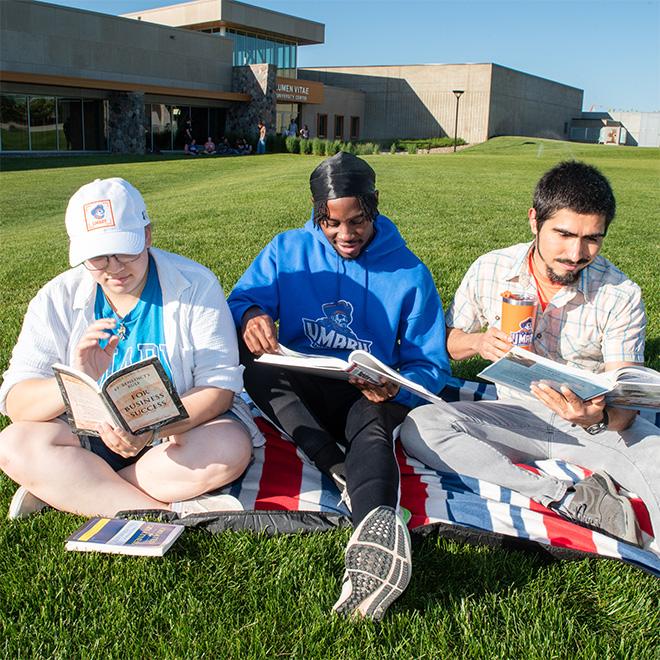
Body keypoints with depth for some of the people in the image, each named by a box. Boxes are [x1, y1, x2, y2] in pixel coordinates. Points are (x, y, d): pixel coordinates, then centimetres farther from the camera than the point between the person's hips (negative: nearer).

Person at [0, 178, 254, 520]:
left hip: (182, 426, -1)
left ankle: (63, 491, -19)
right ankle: (173, 511, -24)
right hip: (90, 434, 2)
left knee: (231, 447, -32)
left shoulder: (195, 285, -12)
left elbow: (219, 386, -17)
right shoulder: (58, 299, -5)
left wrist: (153, 429, -34)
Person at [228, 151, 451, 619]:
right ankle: (345, 474, -40)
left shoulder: (410, 273, 1)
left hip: (373, 398, -2)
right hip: (299, 391, 2)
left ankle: (376, 528, -66)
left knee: (373, 427, -37)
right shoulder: (287, 251, 5)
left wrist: (397, 387, -25)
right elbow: (239, 302, -2)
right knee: (249, 356, -29)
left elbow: (430, 365, -1)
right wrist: (250, 316, -29)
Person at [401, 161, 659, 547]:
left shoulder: (621, 295, -11)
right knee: (420, 428, -27)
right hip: (517, 416, 2)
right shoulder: (490, 271, -6)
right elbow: (446, 343, 4)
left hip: (597, 423, -2)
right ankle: (569, 500, -27)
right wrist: (478, 342, -20)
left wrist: (599, 418, -40)